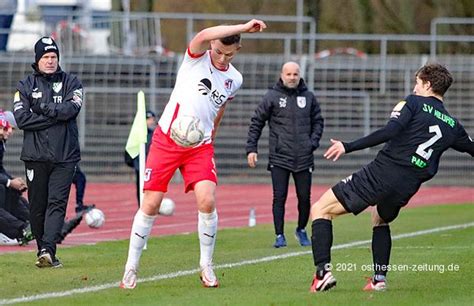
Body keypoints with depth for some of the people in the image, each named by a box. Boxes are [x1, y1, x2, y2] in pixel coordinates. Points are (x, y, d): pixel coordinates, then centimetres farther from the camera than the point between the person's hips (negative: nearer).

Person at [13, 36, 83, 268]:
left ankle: (48, 249, -21)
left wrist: (43, 107, -9)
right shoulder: (26, 86, 8)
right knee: (37, 206, 2)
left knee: (57, 203, -12)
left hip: (65, 155, -1)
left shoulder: (71, 83, 9)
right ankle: (43, 251, 12)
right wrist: (56, 115, -8)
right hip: (35, 155, 1)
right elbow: (21, 119, -5)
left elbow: (72, 108, -9)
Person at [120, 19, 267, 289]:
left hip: (200, 147, 3)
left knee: (207, 201, -16)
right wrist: (244, 27, -30)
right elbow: (204, 36, -30)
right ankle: (131, 269, 8)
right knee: (150, 205, -4)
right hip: (166, 141, -3)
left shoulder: (235, 79, 7)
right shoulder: (197, 58, -7)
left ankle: (207, 267, 2)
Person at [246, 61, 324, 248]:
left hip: (304, 158, 2)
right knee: (279, 197, -5)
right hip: (279, 157, -2)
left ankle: (301, 231, 26)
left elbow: (318, 121, 18)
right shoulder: (272, 96, 0)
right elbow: (256, 122, 4)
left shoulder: (308, 97, 8)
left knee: (304, 198, 5)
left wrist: (314, 142, 2)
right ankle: (279, 236, 2)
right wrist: (251, 149, -2)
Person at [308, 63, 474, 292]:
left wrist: (348, 147, -16)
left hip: (379, 174, -6)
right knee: (381, 220, 38)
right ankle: (379, 279, 26)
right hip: (406, 189, 6)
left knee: (321, 209, 3)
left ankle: (323, 272, -15)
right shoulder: (453, 126, 15)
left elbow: (389, 132, -15)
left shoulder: (414, 103, 0)